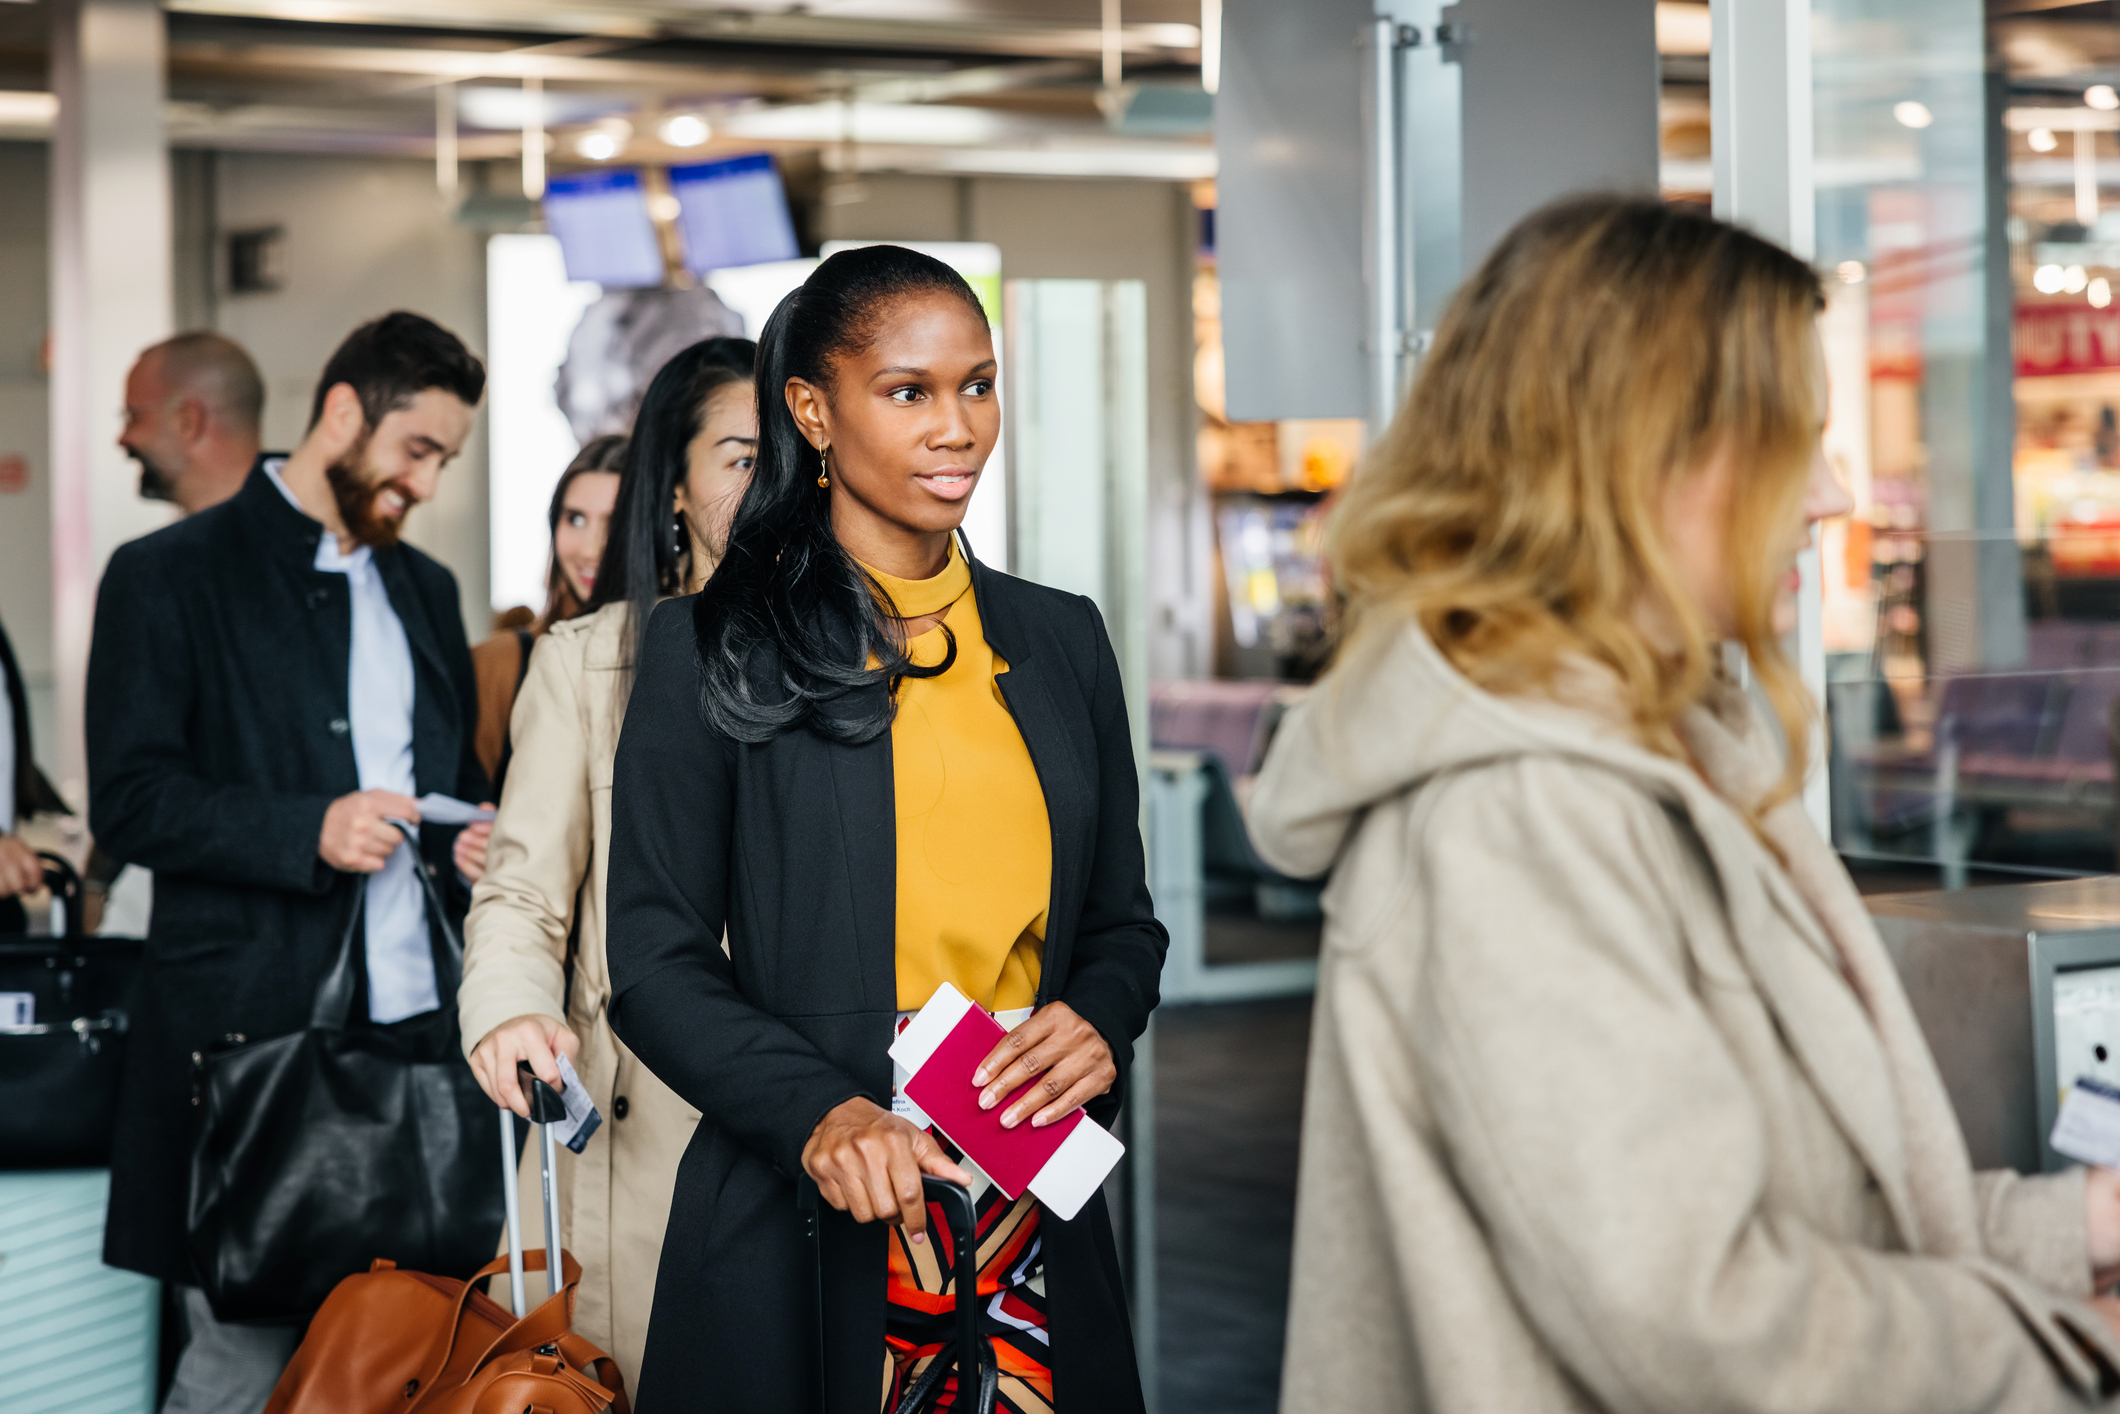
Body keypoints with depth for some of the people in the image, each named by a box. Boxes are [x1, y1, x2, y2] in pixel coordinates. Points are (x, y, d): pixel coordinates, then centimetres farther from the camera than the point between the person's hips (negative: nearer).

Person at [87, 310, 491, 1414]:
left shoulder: (426, 593, 20)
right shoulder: (171, 575, 0)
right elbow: (129, 802, -7)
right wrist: (309, 830, -19)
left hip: (417, 1033, 6)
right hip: (251, 1032, -5)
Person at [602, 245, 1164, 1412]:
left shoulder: (1061, 640, 12)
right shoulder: (714, 649, -1)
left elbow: (1121, 921, 17)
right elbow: (657, 966, -4)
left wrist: (1098, 1022, -6)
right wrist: (816, 1112, -20)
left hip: (1036, 1229, 4)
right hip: (801, 1233, -3)